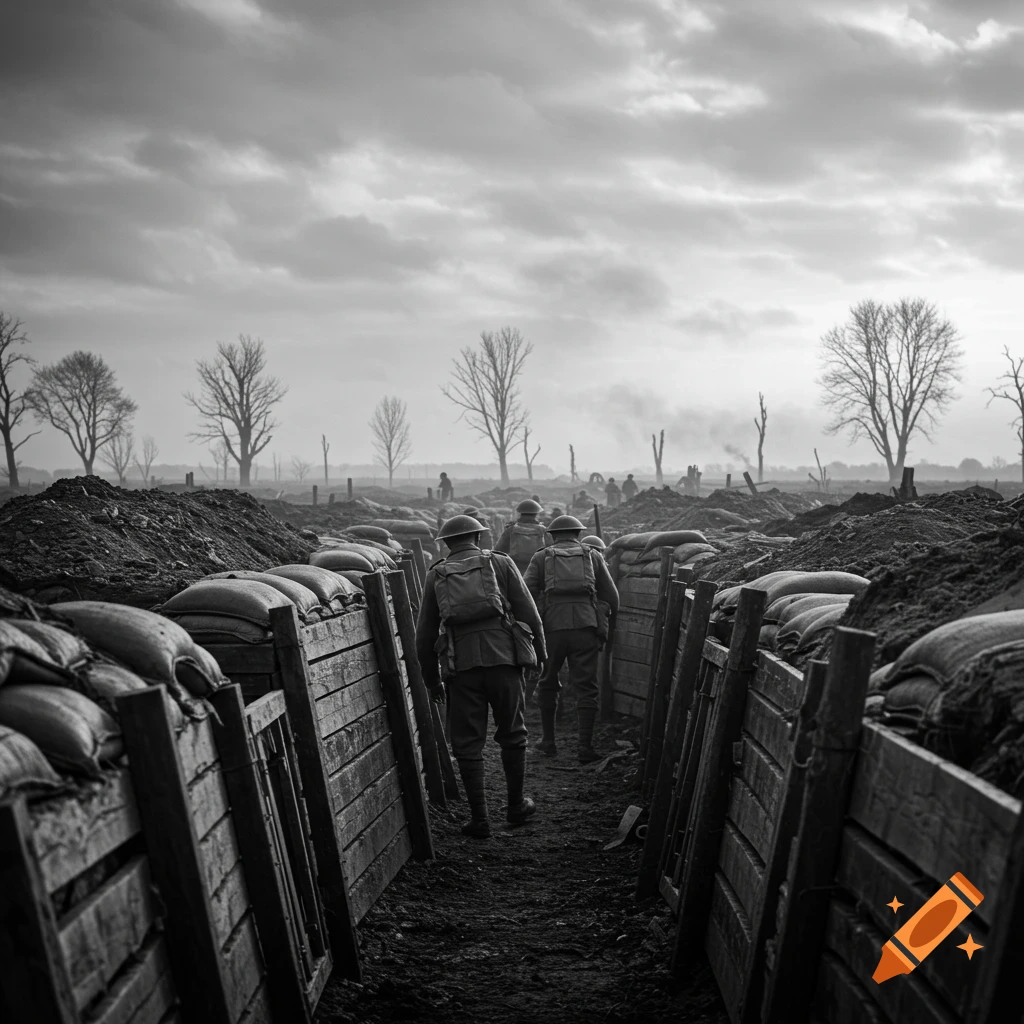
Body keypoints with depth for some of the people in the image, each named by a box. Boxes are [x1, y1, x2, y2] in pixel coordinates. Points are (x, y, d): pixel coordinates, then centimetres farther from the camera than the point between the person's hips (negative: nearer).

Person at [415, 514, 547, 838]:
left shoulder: (436, 575, 14)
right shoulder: (500, 563, 10)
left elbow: (424, 635, 15)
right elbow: (528, 611, 4)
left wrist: (431, 679, 24)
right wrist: (540, 652, 16)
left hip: (461, 666, 1)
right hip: (503, 657, -1)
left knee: (467, 743, 8)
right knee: (512, 735, 15)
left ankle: (479, 819, 11)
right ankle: (516, 806, 24)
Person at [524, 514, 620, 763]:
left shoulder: (541, 558, 11)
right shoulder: (593, 556, 15)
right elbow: (612, 598, 14)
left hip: (552, 628, 0)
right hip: (585, 628, 0)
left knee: (548, 685, 17)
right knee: (586, 687, 7)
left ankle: (548, 741, 22)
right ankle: (585, 747, 3)